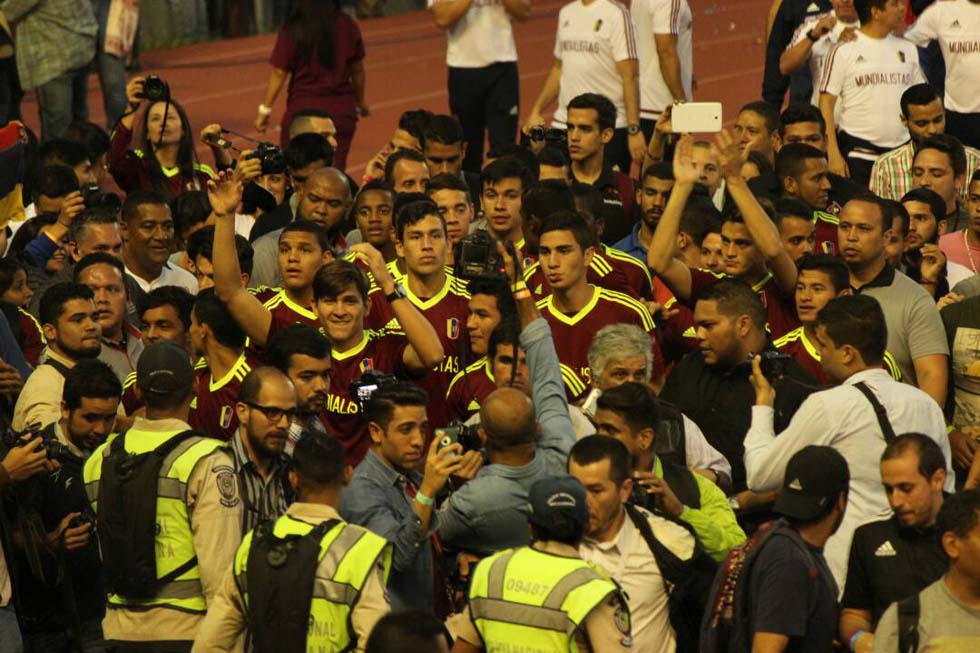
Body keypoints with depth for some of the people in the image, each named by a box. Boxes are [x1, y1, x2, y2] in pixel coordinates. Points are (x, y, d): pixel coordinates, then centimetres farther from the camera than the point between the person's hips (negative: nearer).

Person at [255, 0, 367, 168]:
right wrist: (360, 102, 23)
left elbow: (279, 73, -7)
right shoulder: (348, 27, -1)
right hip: (341, 109, 3)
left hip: (303, 107, -3)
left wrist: (265, 110, 1)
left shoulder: (291, 31, -9)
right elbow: (357, 71, 8)